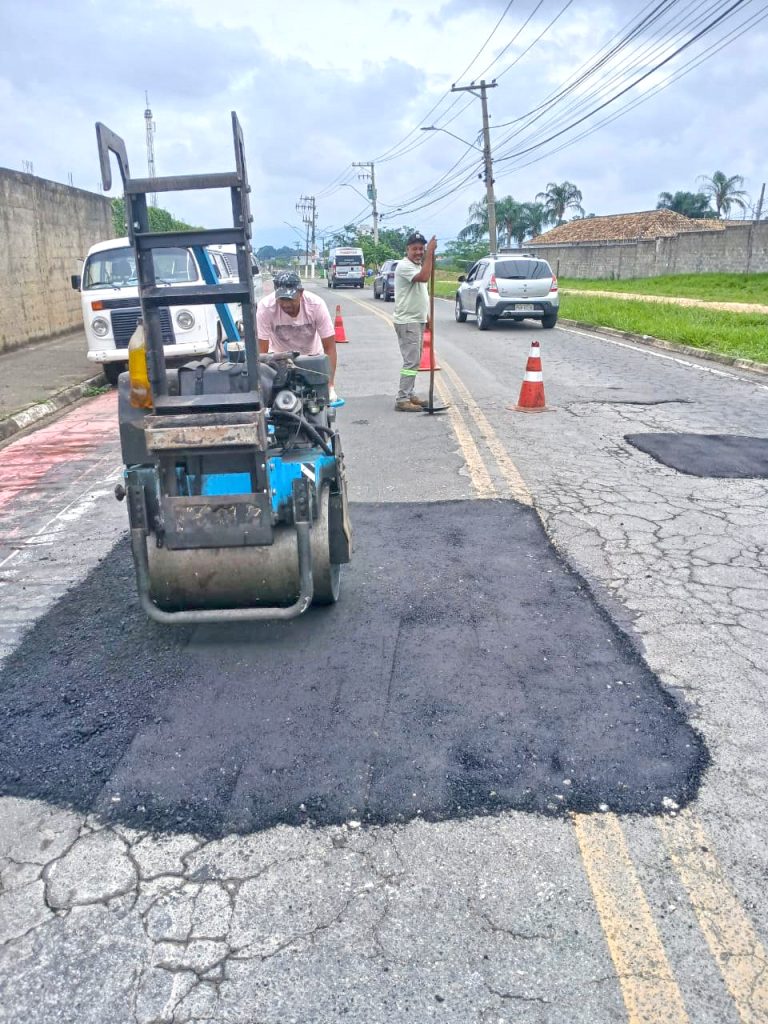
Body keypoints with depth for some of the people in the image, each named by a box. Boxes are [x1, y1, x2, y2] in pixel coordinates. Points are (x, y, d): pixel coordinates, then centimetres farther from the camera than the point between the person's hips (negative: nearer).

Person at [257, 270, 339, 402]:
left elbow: (329, 347, -24)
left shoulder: (316, 304, -30)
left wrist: (330, 386, -31)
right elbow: (262, 350, -26)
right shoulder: (265, 307, -31)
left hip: (312, 357, 1)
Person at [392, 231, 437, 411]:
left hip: (418, 319, 10)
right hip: (407, 321, -10)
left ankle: (409, 395, 21)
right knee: (411, 361, -13)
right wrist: (430, 253, -26)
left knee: (415, 360, 13)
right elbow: (424, 277, -31)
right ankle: (402, 400, -12)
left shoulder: (418, 265, 16)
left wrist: (426, 315, 23)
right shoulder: (404, 265, -14)